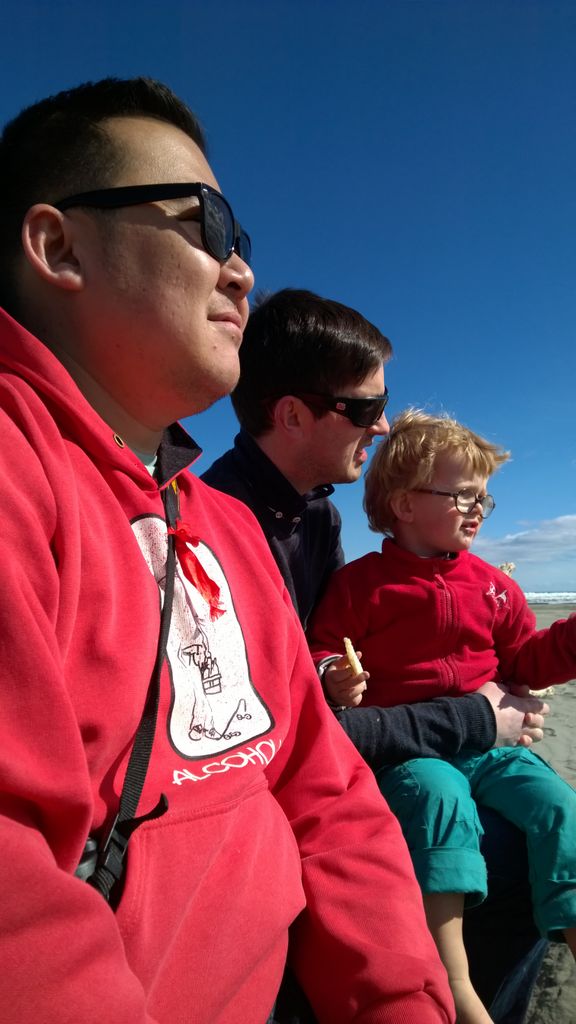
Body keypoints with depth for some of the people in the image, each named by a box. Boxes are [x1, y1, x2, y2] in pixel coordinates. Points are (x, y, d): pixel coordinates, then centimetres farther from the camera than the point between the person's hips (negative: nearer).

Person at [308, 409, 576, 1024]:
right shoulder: (360, 583, -4)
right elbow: (320, 656, -1)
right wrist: (333, 680, -24)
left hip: (490, 743, 5)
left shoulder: (493, 585, 12)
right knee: (438, 793, -33)